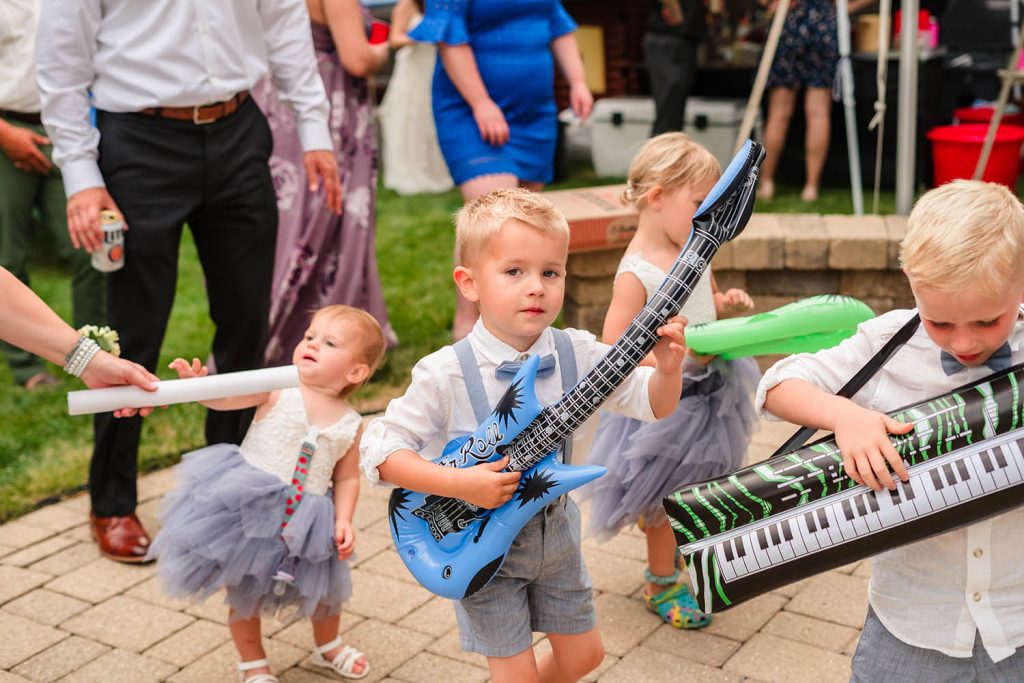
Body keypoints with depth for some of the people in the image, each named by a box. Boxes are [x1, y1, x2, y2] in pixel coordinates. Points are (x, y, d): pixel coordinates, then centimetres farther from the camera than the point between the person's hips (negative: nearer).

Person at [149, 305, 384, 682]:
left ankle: (328, 646, 49)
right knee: (245, 591, 11)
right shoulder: (277, 389, -10)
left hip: (305, 522, 3)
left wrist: (344, 521, -9)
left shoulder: (350, 425, -4)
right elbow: (223, 397, -18)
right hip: (248, 508, -2)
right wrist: (196, 382, -38)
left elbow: (347, 478, 3)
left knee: (325, 586, 19)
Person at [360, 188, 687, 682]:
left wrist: (667, 368, -28)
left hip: (555, 529, 5)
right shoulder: (447, 374, -23)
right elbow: (379, 449, -21)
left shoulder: (576, 354, -12)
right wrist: (461, 483, -30)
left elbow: (653, 405, -7)